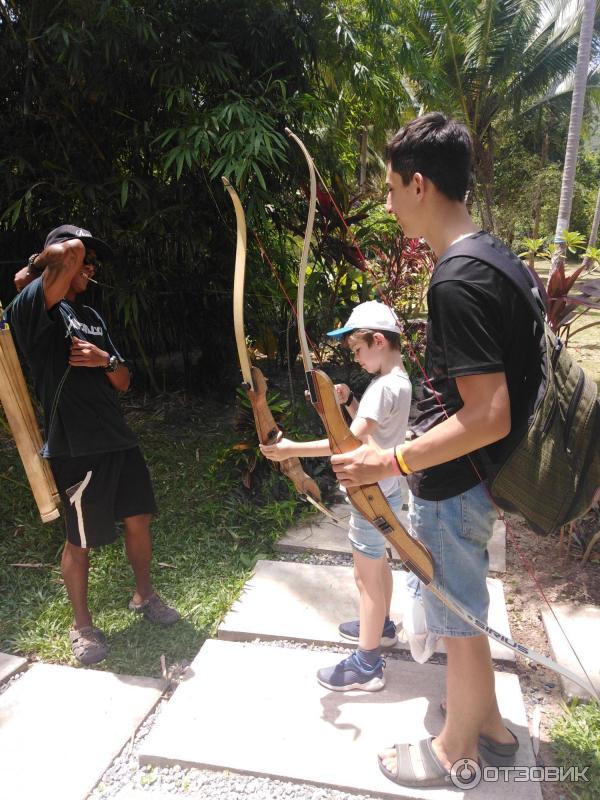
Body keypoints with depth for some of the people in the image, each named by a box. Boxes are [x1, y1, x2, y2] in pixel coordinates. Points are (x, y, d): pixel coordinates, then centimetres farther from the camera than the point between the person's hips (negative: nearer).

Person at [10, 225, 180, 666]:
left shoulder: (92, 317, 15)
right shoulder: (34, 308, -10)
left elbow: (123, 382, 13)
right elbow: (70, 250, -27)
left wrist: (106, 359, -7)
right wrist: (33, 269, -9)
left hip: (118, 439, 7)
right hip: (75, 449, -7)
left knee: (138, 520, 16)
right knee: (81, 541, 7)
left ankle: (144, 595, 40)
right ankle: (82, 624, 29)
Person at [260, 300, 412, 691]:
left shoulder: (385, 386, -25)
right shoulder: (399, 379, 6)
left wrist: (292, 448, -37)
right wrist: (348, 400, -3)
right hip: (384, 489, 10)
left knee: (367, 575, 1)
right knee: (378, 562, 25)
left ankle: (367, 664, 15)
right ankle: (380, 626, 46)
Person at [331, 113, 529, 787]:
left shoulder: (456, 284, -26)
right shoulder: (491, 257, 4)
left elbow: (489, 416, -29)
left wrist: (387, 462, -23)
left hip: (450, 487, -9)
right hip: (469, 479, 9)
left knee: (459, 625, 13)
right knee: (464, 615, 26)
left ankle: (455, 750, 38)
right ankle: (488, 723, 48)